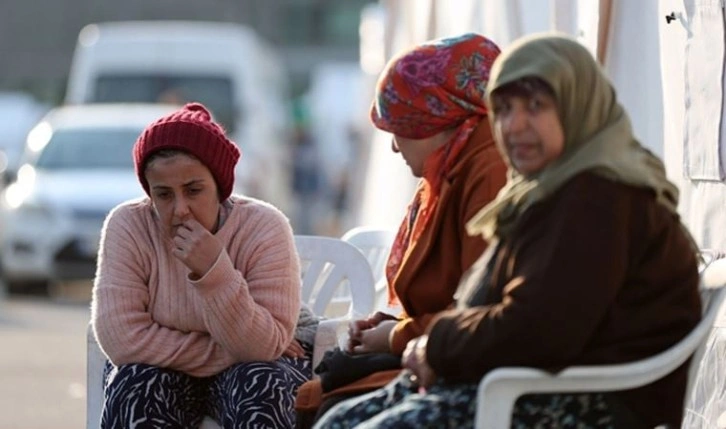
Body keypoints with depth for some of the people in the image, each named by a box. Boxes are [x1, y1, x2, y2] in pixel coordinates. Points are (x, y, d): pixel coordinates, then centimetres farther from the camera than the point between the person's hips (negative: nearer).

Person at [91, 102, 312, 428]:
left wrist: (216, 272, -39)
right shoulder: (128, 227, -18)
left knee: (263, 389, -32)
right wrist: (228, 351, -25)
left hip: (251, 369, 0)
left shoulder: (263, 228, -20)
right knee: (136, 389, -31)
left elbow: (264, 348, -25)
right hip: (163, 371, 1)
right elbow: (121, 338, -26)